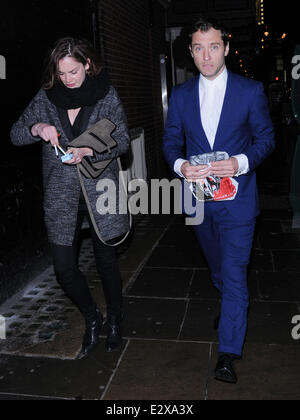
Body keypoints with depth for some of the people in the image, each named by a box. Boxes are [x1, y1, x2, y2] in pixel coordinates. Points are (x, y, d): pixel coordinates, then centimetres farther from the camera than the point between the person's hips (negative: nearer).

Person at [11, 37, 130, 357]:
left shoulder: (106, 95, 0)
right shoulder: (46, 98, 4)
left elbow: (122, 140, -3)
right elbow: (15, 134, 5)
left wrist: (87, 150, -19)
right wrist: (37, 128, -17)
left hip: (100, 189, -2)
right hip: (61, 194, 2)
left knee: (106, 261, 8)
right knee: (64, 268, 1)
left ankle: (114, 319, 35)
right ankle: (92, 318, 30)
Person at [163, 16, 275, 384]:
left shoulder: (251, 91, -4)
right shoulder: (181, 95, 4)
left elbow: (266, 137, 0)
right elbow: (171, 141, 7)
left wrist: (241, 162, -20)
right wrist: (180, 165, -15)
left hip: (237, 197, -3)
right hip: (198, 197, 4)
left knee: (234, 273, -5)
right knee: (218, 267, 22)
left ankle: (228, 354, 7)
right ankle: (232, 308, 51)